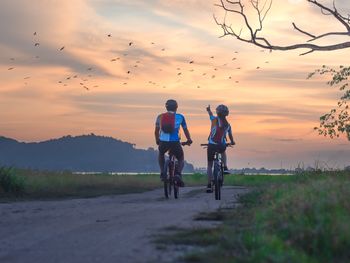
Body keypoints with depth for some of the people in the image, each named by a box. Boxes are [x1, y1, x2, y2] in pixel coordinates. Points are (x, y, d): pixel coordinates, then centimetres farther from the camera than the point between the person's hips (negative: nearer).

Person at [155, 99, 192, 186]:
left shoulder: (160, 117, 12)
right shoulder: (180, 117, 10)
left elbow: (156, 131, 19)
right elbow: (185, 130, 19)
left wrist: (157, 141, 37)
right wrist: (189, 140, 36)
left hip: (163, 142, 1)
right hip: (175, 142, -1)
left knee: (161, 154, 35)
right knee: (181, 159, 22)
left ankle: (162, 172, 17)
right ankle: (179, 174, -5)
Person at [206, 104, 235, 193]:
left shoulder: (215, 119, -4)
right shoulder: (228, 125, 4)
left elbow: (210, 114, 17)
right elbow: (230, 135, 15)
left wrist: (208, 110, 40)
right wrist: (232, 142, 37)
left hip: (211, 145, -2)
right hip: (222, 146, 2)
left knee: (209, 165, 11)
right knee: (223, 152, 41)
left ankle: (209, 185, 7)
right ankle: (225, 168, 23)